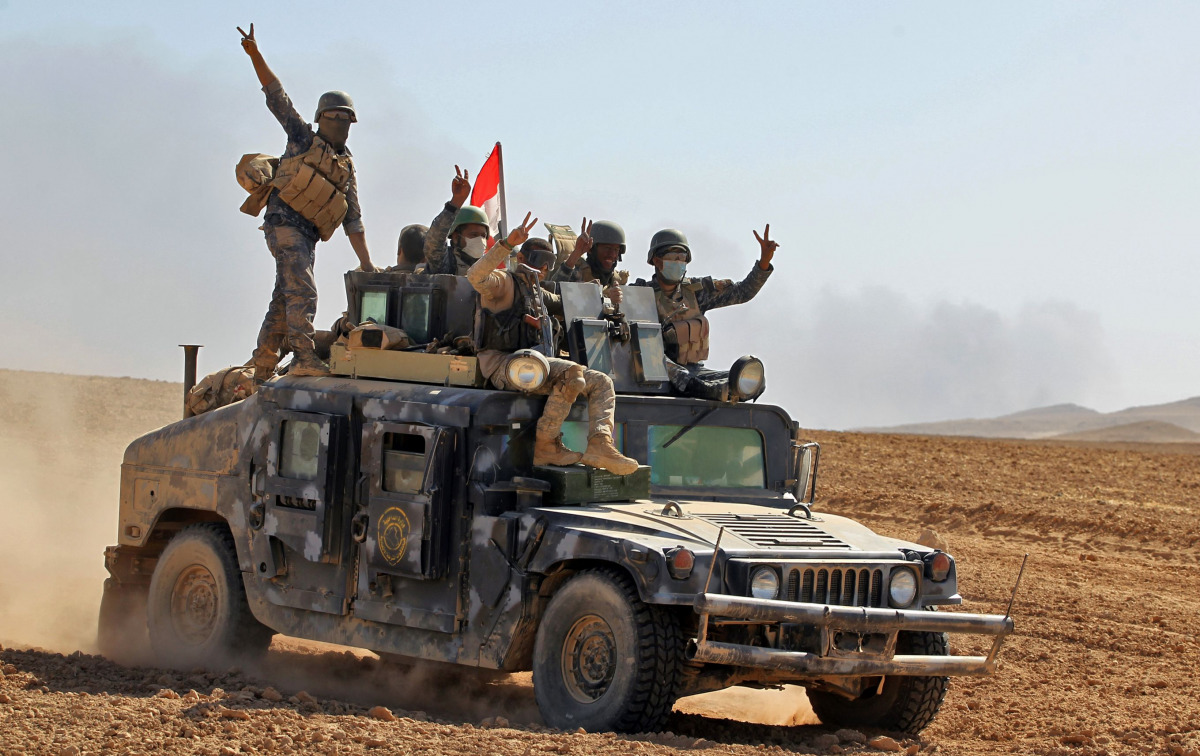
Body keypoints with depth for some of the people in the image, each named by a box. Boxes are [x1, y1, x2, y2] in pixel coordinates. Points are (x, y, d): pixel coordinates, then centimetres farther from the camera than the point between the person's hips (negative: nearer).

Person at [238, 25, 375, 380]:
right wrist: (256, 56, -8)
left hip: (307, 236, 6)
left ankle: (262, 370, 13)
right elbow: (277, 97, 2)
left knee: (284, 301, 8)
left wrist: (365, 260, 11)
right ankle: (305, 358, -29)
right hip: (284, 224, -6)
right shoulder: (304, 139, 7)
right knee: (302, 292, -20)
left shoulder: (346, 166, 20)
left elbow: (353, 218, 18)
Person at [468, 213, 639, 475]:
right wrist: (507, 243, -29)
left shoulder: (534, 293, 30)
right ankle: (544, 446, -27)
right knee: (572, 372, -31)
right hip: (503, 364, -9)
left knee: (601, 382, -3)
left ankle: (599, 445, -26)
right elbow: (475, 276, -20)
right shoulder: (503, 281, 3)